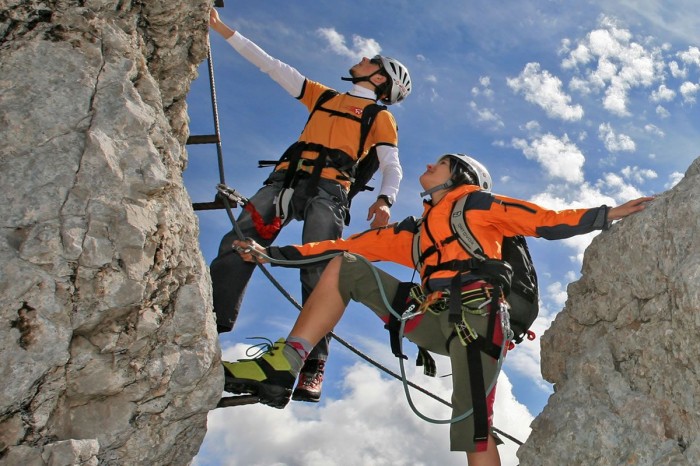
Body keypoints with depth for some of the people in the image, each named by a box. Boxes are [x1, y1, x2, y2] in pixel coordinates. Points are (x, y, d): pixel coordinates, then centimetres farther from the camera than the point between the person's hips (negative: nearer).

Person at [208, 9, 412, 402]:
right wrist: (224, 30, 31)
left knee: (319, 270, -21)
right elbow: (272, 66, 32)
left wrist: (385, 198, -14)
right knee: (237, 245, -17)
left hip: (328, 191, -4)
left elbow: (392, 168, 8)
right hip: (286, 179, 4)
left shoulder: (381, 117, 21)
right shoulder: (323, 96, 32)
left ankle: (314, 366, -23)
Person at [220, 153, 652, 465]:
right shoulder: (414, 232, 30)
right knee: (345, 266, 1)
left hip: (476, 314, -5)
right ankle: (283, 365, -14)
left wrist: (609, 214, -3)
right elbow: (351, 244, 26)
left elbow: (549, 222, 9)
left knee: (473, 429, -17)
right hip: (438, 322, 6)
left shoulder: (476, 203, 16)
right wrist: (275, 253, 22)